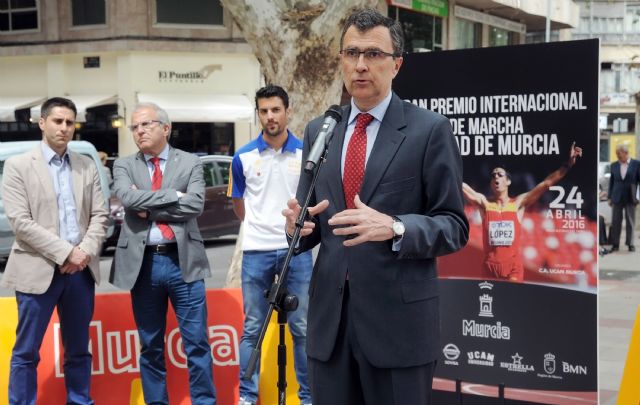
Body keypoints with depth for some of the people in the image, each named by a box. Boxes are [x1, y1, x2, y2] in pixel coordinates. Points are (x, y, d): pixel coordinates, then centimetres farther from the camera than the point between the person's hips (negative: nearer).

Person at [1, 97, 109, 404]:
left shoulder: (87, 166, 10)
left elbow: (100, 216, 7)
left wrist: (85, 251, -10)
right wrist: (65, 253, -15)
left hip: (81, 270, 4)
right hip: (38, 270, -4)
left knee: (78, 350, 13)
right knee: (26, 351, 3)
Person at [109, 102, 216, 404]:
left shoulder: (190, 163, 5)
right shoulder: (124, 165, 8)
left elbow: (195, 205, -11)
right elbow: (128, 198, -12)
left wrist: (149, 209, -10)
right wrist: (173, 195, -12)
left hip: (183, 260, -1)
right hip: (142, 263, 2)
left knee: (196, 342, 2)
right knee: (150, 346, 10)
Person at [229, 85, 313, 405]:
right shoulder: (243, 157, 1)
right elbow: (239, 207, 13)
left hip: (296, 250, 0)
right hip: (256, 252, 0)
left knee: (302, 328, 5)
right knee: (252, 329, 7)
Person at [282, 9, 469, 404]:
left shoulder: (430, 129, -3)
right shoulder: (318, 130, 11)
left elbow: (454, 226, -5)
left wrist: (394, 227, -23)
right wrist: (299, 224, -9)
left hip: (400, 319, -4)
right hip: (329, 318, 4)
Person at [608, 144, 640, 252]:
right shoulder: (614, 165, 6)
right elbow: (611, 181, 10)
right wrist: (610, 197, 7)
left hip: (630, 198, -2)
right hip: (617, 198, 2)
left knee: (630, 222, 4)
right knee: (615, 221, 2)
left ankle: (630, 244, 12)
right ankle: (615, 244, 8)